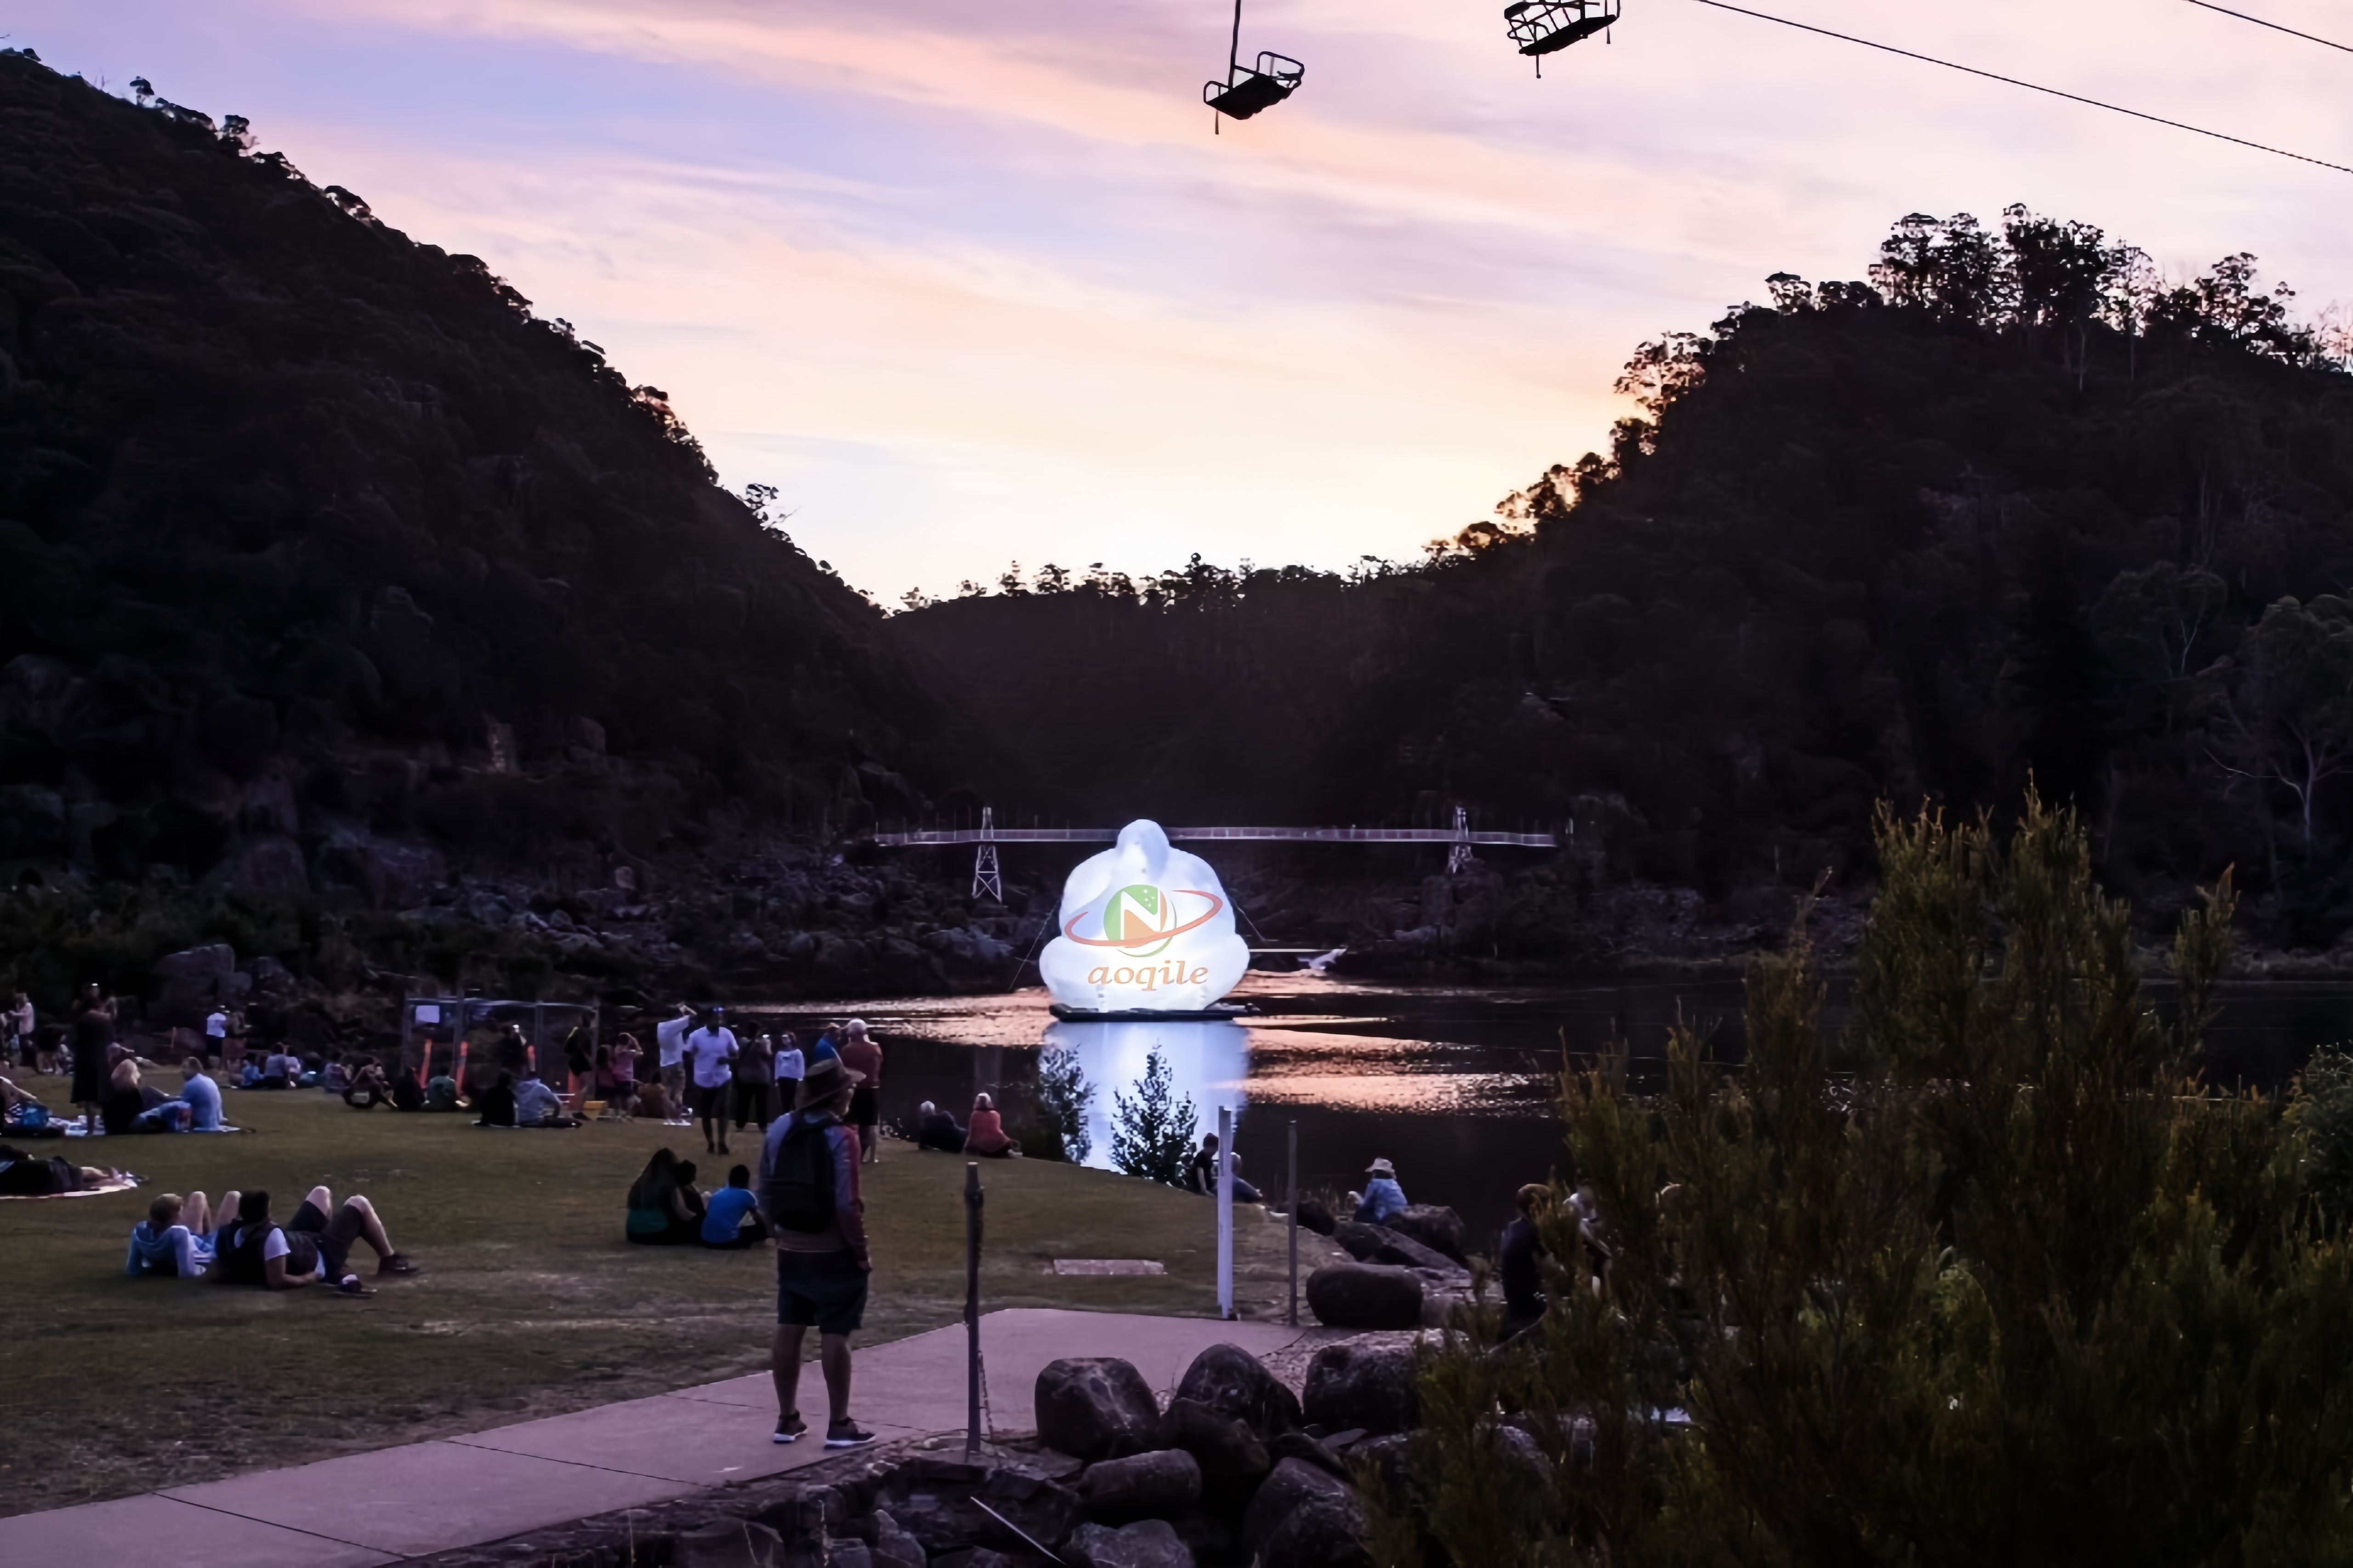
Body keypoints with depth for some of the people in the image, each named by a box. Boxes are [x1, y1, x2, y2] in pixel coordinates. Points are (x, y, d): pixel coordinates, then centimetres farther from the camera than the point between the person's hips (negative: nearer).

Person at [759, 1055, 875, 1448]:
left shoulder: (778, 1131, 3)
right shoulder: (840, 1138, -17)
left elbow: (765, 1194, 9)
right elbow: (847, 1206, -21)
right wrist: (861, 1251, -11)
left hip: (791, 1249, 6)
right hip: (833, 1252, -6)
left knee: (789, 1331, 11)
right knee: (835, 1335, -1)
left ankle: (787, 1419, 19)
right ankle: (839, 1425, 3)